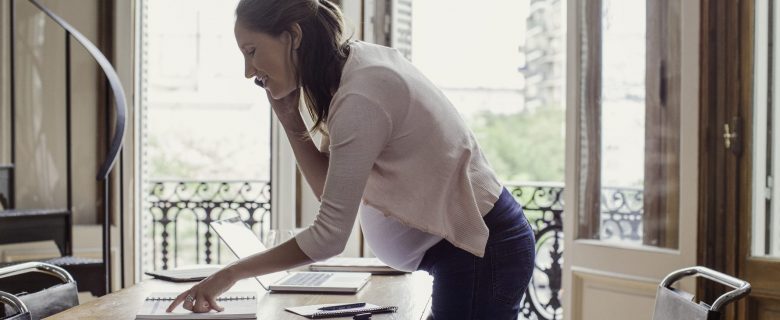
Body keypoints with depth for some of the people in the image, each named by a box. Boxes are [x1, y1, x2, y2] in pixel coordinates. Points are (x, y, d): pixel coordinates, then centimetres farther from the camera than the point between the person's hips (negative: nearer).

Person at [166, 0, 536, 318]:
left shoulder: (361, 96, -24)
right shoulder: (358, 63, 3)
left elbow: (329, 236, -22)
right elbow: (333, 191, 8)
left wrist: (230, 274, -14)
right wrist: (289, 119, -3)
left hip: (482, 251, -9)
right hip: (472, 244, 9)